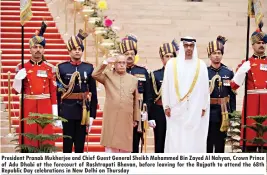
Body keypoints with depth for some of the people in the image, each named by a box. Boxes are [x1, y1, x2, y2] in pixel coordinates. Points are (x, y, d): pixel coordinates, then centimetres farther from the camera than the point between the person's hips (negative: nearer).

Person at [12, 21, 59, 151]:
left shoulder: (50, 68, 4)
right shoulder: (22, 67, 3)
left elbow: (54, 93, 4)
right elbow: (17, 91, 4)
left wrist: (55, 115, 0)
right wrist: (18, 78, -17)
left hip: (45, 109, 0)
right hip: (28, 108, 0)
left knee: (45, 141, 2)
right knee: (28, 141, 1)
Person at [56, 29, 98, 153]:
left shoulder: (89, 68, 3)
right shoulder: (62, 67, -1)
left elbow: (93, 94, 4)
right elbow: (58, 92, 1)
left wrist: (92, 115, 0)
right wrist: (57, 115, -2)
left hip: (83, 110, 2)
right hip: (67, 111, -1)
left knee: (81, 142, 8)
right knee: (67, 143, 4)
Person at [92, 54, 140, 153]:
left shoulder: (133, 79, 10)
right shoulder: (108, 76, 7)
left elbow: (135, 101, 11)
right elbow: (95, 75, -12)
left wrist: (136, 118, 9)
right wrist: (105, 63, -11)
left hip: (127, 118, 2)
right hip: (111, 117, -2)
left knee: (125, 147, 6)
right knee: (111, 145, -3)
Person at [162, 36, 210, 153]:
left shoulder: (201, 65, 4)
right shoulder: (171, 63, 3)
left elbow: (205, 88, 6)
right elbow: (166, 86, 4)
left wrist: (204, 107, 3)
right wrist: (166, 106, 0)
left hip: (195, 111, 0)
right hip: (176, 110, 0)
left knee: (194, 140, 0)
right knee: (175, 140, -1)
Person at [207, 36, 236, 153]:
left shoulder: (229, 72, 3)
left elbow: (232, 94, 6)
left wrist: (232, 113, 4)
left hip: (223, 112, 2)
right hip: (208, 112, -2)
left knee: (220, 141, 9)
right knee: (208, 141, 3)